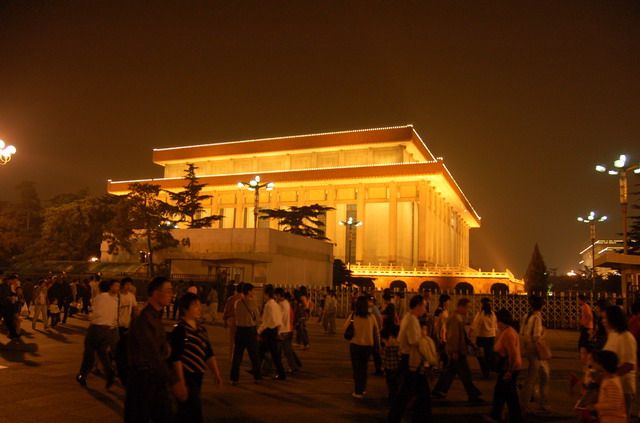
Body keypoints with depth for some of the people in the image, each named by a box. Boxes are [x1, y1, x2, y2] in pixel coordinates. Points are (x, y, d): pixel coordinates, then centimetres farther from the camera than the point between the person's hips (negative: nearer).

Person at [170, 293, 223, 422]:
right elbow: (176, 358, -18)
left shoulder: (202, 329, 10)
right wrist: (181, 382, -22)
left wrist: (216, 374, 8)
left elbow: (209, 354, 13)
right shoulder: (180, 329, -14)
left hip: (197, 376, 8)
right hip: (186, 377, -7)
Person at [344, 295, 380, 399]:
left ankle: (358, 392, 12)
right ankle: (362, 389, 30)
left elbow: (345, 328, -6)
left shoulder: (353, 316, -15)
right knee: (364, 367, 22)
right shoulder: (371, 317, -9)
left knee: (356, 368, 11)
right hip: (368, 345, 2)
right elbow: (376, 332, 1)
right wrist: (374, 341, 17)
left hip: (355, 345, -2)